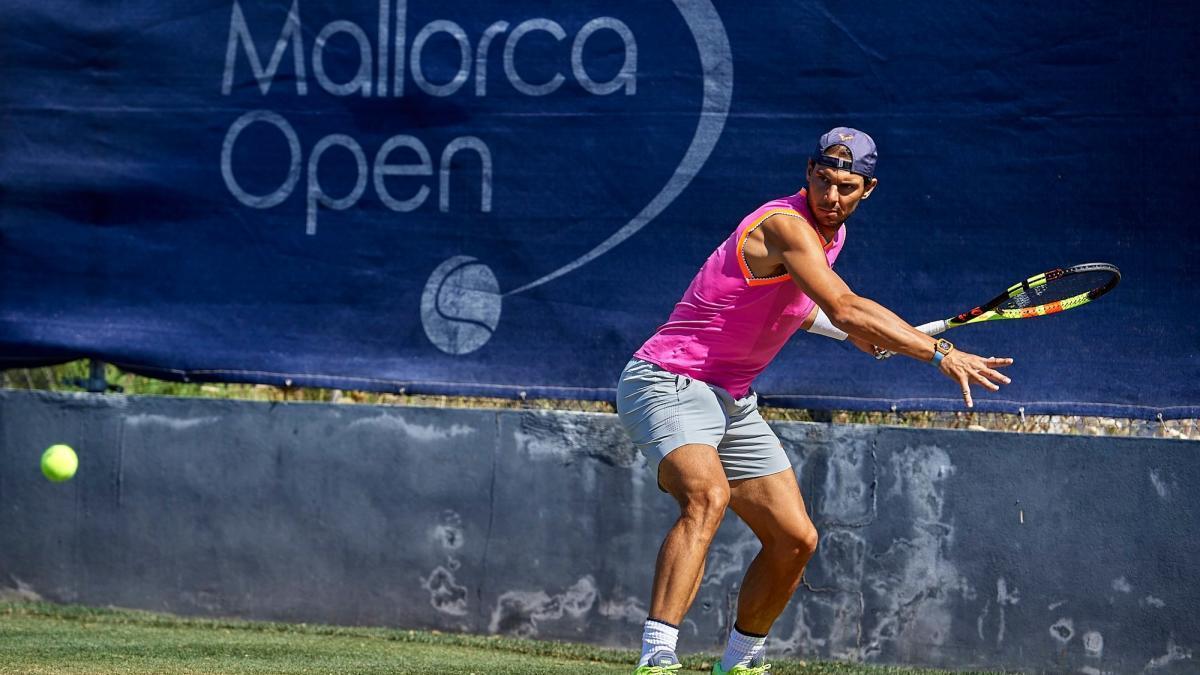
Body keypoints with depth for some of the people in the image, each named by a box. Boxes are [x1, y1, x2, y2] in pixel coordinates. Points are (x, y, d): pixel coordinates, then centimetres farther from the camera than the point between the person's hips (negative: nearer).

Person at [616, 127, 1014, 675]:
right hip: (667, 382, -9)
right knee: (708, 495, -36)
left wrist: (854, 332, 15)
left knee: (795, 539, 6)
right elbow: (845, 308, -34)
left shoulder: (829, 234, 9)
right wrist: (940, 353, -36)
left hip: (731, 402, 9)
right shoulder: (786, 225, -22)